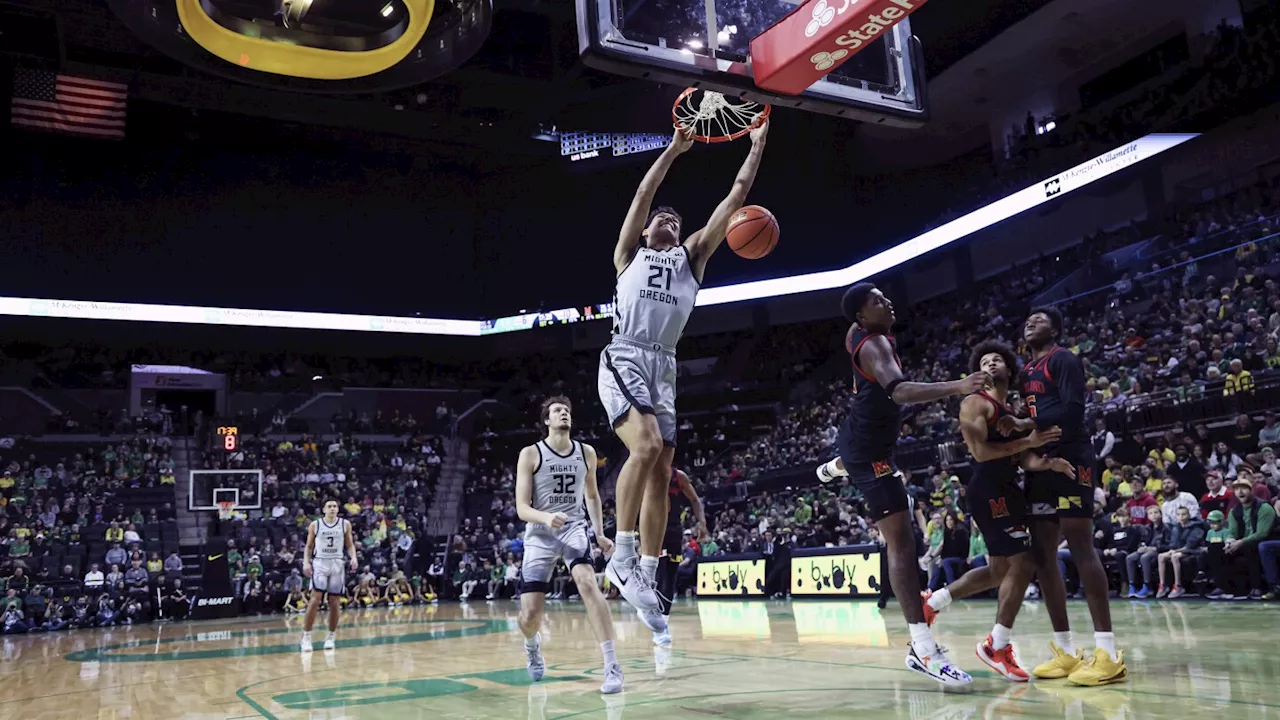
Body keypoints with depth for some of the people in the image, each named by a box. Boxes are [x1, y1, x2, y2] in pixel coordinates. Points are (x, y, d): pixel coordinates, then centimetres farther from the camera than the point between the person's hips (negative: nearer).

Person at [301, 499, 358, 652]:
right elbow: (309, 546, 7)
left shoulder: (345, 524, 3)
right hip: (320, 563, -1)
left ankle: (331, 636, 15)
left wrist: (353, 557, -10)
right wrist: (306, 562, -7)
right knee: (315, 600, -13)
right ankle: (306, 636, -6)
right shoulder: (315, 525, 2)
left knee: (335, 603, 3)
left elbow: (350, 545, 8)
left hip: (337, 565, 2)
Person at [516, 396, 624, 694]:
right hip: (540, 533, -1)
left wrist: (600, 533, 11)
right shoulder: (530, 454, -7)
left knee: (587, 583, -28)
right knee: (529, 615, -4)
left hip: (574, 528, 1)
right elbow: (522, 508, -10)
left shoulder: (586, 452, 4)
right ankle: (532, 645, 35)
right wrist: (546, 517, -30)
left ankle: (612, 665, -26)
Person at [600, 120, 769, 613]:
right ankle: (622, 557, -18)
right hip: (624, 360, -4)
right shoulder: (630, 253, 16)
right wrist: (673, 150, -1)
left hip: (664, 367, 5)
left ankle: (647, 575, 4)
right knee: (646, 446, -26)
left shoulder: (691, 257, 21)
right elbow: (643, 195, 3)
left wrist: (757, 147, 13)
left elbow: (735, 198, 16)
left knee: (662, 472, -1)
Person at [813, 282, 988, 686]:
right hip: (870, 448, -11)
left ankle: (834, 468, 89)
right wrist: (957, 387, -59)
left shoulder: (858, 333, 1)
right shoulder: (874, 344, -28)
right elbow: (900, 391, -47)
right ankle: (923, 649, -28)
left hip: (859, 435, 11)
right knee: (901, 541, -20)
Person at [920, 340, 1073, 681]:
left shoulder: (1014, 410, 20)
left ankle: (930, 602, 26)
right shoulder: (976, 403, -5)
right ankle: (998, 646, 0)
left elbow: (1023, 458, 10)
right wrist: (1028, 441, -18)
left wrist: (1048, 462, -11)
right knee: (1022, 564, -11)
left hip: (1005, 491, 10)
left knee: (1000, 571, 15)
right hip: (989, 491, -10)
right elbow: (980, 451, -18)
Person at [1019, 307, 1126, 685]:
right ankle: (1065, 651, 11)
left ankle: (1108, 653, -11)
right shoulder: (1026, 371, 22)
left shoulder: (1063, 359, -3)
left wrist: (1026, 425, -19)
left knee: (1080, 547, -13)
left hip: (1070, 458, -9)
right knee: (1042, 553, 5)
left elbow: (1073, 409, -17)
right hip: (1040, 463, 9)